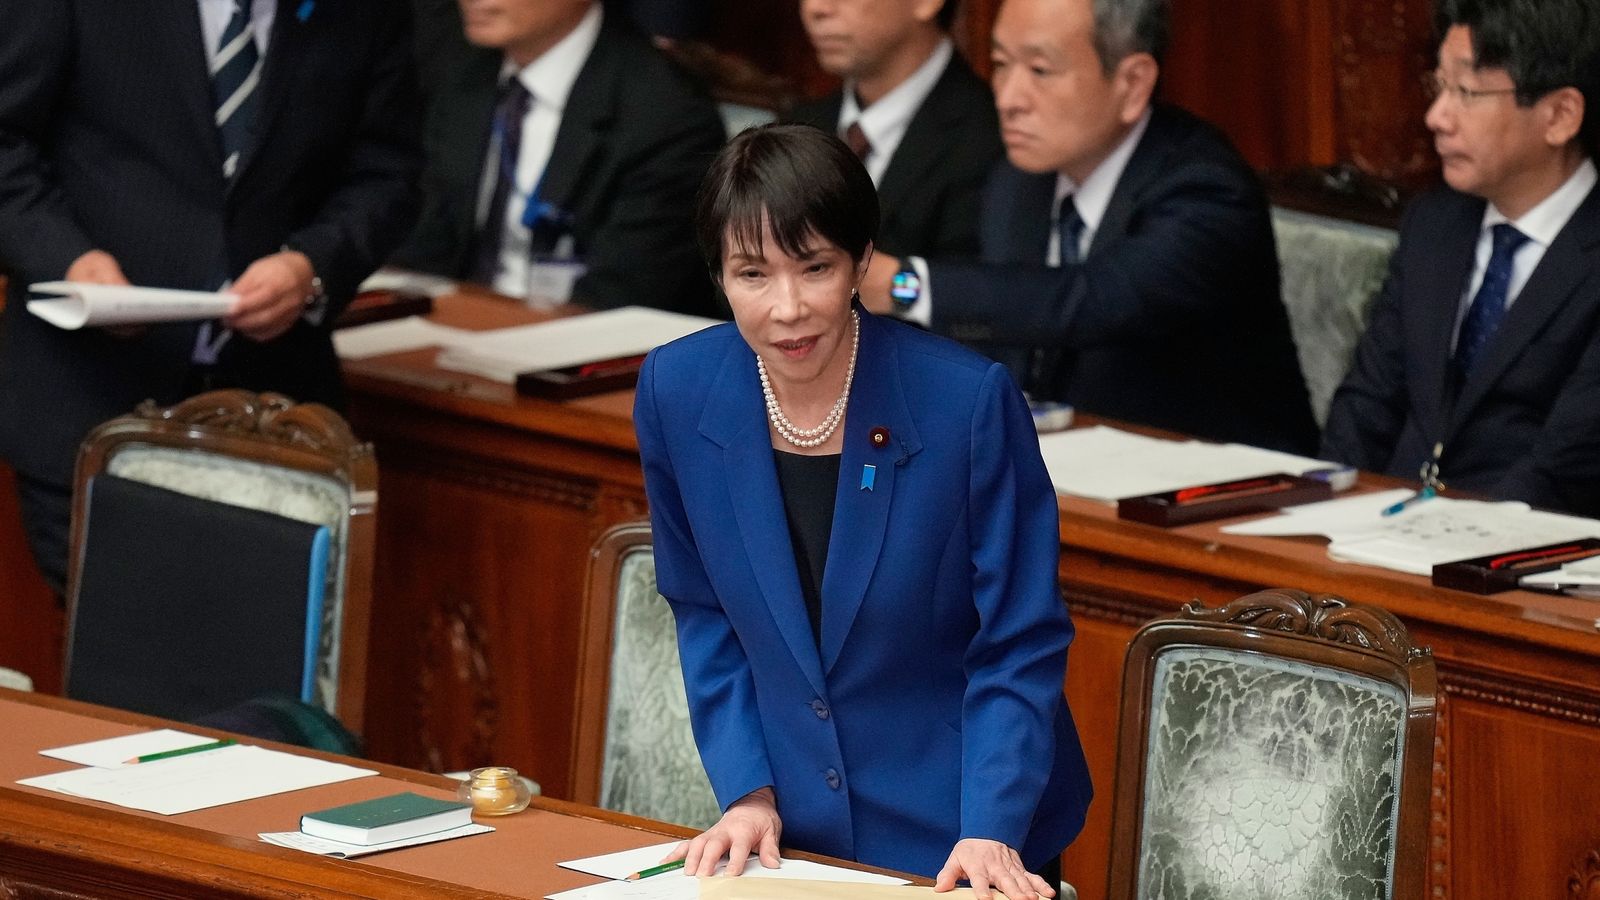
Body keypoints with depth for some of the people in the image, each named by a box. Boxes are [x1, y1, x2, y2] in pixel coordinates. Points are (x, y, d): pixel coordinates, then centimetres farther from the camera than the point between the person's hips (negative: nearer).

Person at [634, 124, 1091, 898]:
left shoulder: (968, 400, -20)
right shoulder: (677, 393, -9)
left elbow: (1020, 644, -12)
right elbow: (705, 614, 4)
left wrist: (990, 832, -21)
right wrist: (746, 790, -4)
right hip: (796, 829, 3)